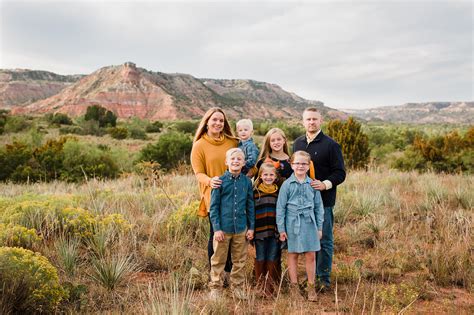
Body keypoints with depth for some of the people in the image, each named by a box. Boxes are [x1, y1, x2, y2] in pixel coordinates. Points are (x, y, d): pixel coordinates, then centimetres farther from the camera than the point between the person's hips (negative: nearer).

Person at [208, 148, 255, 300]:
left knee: (240, 260, 13)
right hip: (223, 228, -3)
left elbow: (250, 206, 8)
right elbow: (214, 206, -4)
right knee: (218, 260, 8)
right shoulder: (220, 181, -6)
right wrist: (217, 228, -9)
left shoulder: (247, 181, 3)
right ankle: (215, 288, 21)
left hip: (241, 228, 3)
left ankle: (238, 287, 27)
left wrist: (251, 227, 6)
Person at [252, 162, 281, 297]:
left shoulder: (279, 191, 7)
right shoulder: (255, 191, 0)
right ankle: (260, 285, 19)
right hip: (259, 231, -2)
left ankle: (271, 285, 18)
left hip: (275, 231, 2)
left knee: (273, 259, 6)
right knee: (260, 258, 6)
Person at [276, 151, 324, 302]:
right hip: (293, 223, -2)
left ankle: (311, 286, 20)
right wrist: (281, 229, -3)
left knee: (311, 256, 5)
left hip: (309, 223, 2)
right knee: (293, 255, 10)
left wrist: (319, 227, 7)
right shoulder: (287, 184, -4)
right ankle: (294, 286, 23)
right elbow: (280, 207, -2)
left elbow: (318, 207, 8)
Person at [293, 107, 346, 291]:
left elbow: (340, 173, -5)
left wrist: (325, 184, -21)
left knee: (324, 240, 2)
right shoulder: (297, 143, 12)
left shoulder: (330, 145, -4)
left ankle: (324, 278, 13)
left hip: (323, 200, -5)